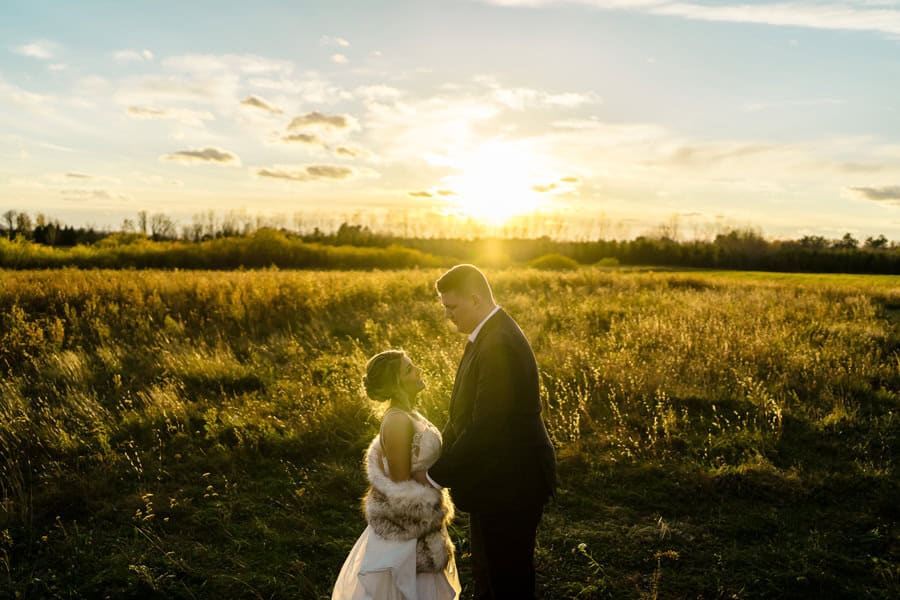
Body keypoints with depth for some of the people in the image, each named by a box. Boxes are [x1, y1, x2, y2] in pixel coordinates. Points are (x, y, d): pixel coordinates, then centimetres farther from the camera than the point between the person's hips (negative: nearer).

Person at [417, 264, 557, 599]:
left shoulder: (500, 345, -27)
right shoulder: (486, 337, 5)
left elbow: (485, 426, -28)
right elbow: (466, 412, 11)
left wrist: (437, 476, -18)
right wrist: (437, 462, 6)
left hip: (510, 485, -10)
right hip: (494, 480, 10)